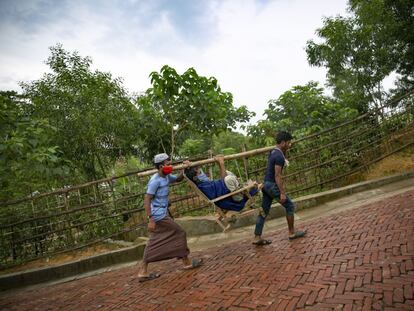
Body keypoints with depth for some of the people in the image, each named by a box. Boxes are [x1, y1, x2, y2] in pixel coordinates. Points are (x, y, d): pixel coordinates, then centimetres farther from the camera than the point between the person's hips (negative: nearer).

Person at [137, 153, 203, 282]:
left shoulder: (166, 177, 8)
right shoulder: (155, 181, -18)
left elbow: (178, 179, 24)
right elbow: (147, 200, -20)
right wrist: (151, 219, -23)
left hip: (162, 213, 9)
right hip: (159, 215, -9)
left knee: (154, 243, 12)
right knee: (179, 233, 2)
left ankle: (143, 272, 18)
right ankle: (187, 262, 19)